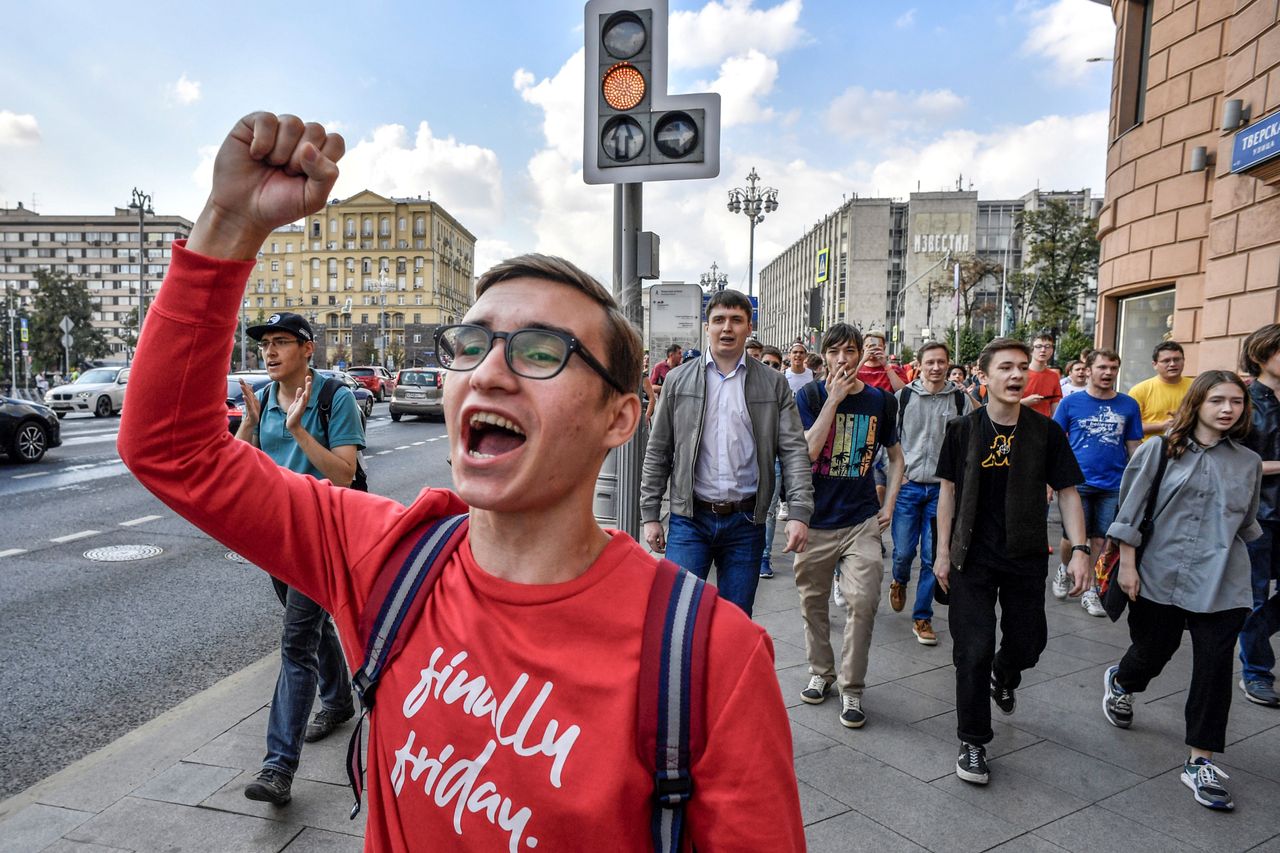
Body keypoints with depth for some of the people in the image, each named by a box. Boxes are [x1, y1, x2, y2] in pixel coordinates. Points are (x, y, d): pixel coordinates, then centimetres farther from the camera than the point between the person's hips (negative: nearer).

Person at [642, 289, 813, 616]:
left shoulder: (774, 384, 4)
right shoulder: (679, 380, 4)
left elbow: (793, 451, -1)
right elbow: (657, 452, 5)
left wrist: (800, 512, -13)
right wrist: (650, 515, 2)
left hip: (746, 521, 1)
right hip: (690, 518, -1)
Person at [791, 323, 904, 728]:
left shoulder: (881, 401, 4)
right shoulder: (810, 396, -3)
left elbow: (895, 454, 16)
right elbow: (807, 451, -17)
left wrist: (889, 504, 5)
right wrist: (834, 399, -18)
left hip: (862, 520, 1)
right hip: (816, 518, 0)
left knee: (863, 601, -8)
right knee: (813, 600, 11)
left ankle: (851, 688, 9)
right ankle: (820, 672, 33)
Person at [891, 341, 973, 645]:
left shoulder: (961, 399, 2)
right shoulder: (904, 396, 2)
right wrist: (898, 471, -1)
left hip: (944, 488, 0)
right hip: (908, 485, 0)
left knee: (933, 557, 2)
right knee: (903, 551, 1)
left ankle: (922, 618, 16)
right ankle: (899, 581, 37)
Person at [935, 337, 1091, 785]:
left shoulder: (1046, 432, -3)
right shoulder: (963, 429, -5)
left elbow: (1067, 492, 2)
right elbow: (948, 491, 1)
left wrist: (1079, 549, -8)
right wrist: (943, 551, 0)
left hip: (1026, 557, 2)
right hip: (972, 558, -2)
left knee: (1027, 640, 15)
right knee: (973, 650, -2)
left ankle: (1003, 678, 52)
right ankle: (973, 742, 13)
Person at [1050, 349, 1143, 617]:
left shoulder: (1128, 405, 3)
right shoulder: (1071, 402, -1)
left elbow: (1134, 446, 9)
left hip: (1114, 486, 2)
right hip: (1077, 483, -1)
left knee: (1101, 541, 7)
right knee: (1072, 538, 5)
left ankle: (1091, 590, 21)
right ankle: (1064, 570, 34)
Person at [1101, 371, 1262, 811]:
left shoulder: (1249, 462, 7)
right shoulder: (1160, 451, -3)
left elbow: (1246, 524, 19)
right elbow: (1130, 510, -3)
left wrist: (1223, 555, 18)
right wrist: (1127, 563, -6)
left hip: (1222, 585, 2)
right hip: (1160, 574, -2)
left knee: (1214, 668, 0)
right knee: (1152, 651, 11)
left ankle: (1201, 762, 13)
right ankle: (1120, 681, 46)